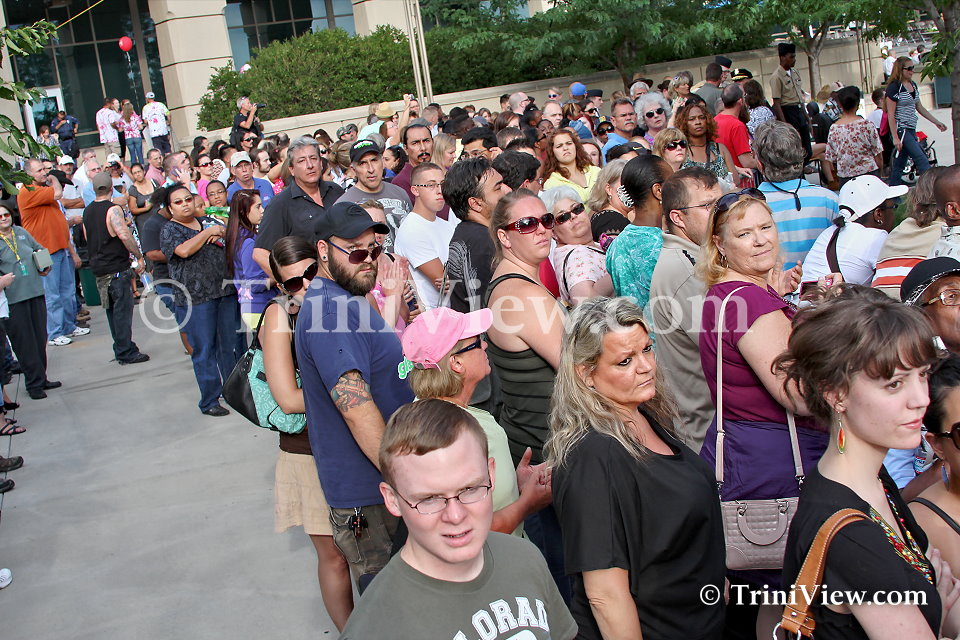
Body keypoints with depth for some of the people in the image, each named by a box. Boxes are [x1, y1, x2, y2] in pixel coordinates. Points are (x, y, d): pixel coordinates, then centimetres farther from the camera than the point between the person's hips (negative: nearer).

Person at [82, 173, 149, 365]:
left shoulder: (88, 211, 11)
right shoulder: (113, 209, -14)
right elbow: (125, 235, -25)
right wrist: (139, 256, -17)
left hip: (98, 268, 8)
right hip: (117, 268, -8)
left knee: (112, 310, 15)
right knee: (123, 309, -3)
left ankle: (121, 349, 21)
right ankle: (126, 353, -1)